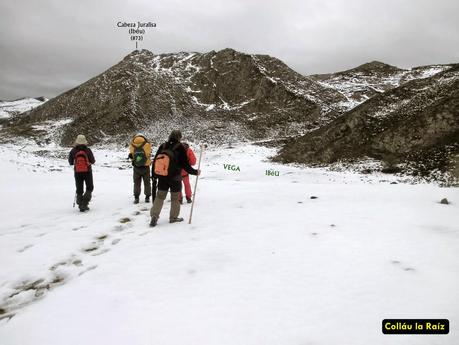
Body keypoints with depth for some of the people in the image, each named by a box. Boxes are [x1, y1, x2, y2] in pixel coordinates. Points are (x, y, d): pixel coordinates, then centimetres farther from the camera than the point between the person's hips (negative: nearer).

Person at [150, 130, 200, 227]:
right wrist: (195, 172, 1)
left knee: (160, 196, 12)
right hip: (175, 178, -3)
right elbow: (185, 164, -11)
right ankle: (173, 217, 20)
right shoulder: (180, 147, -11)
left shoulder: (162, 146, 2)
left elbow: (155, 160, 6)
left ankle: (154, 216, 4)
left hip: (162, 178, 4)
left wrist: (155, 174, 16)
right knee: (175, 198, 12)